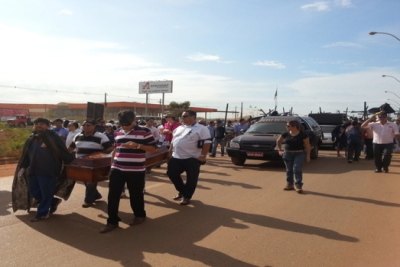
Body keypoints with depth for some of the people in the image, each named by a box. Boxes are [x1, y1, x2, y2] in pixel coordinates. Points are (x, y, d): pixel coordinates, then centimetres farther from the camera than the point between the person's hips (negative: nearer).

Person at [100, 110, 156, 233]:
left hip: (136, 170, -4)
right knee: (113, 195, 4)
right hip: (117, 169, 5)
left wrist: (137, 145, -21)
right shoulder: (118, 133, 9)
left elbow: (153, 148, -8)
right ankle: (112, 221, 17)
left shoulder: (145, 131, -7)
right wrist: (112, 165, 15)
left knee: (136, 194, 11)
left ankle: (140, 215, 34)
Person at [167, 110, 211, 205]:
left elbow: (206, 143, -15)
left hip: (192, 159, -6)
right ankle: (182, 191, 31)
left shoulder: (201, 129, -9)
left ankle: (187, 196, 23)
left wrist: (203, 156, -20)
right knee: (172, 174, 11)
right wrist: (170, 151, 16)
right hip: (176, 157, 6)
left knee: (191, 179, 4)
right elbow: (173, 141, 20)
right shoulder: (179, 128, 13)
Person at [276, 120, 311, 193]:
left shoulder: (302, 135, -7)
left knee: (297, 170, -10)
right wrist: (279, 150, 9)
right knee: (289, 170, 8)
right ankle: (290, 184, 20)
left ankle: (298, 186, -4)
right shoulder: (286, 134, 2)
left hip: (299, 154, -4)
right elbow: (278, 141, 16)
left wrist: (308, 155, -6)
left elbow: (307, 145, -3)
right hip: (288, 154, 4)